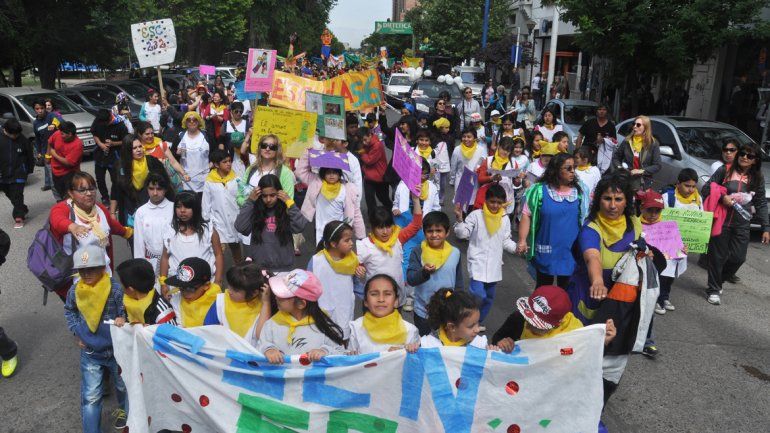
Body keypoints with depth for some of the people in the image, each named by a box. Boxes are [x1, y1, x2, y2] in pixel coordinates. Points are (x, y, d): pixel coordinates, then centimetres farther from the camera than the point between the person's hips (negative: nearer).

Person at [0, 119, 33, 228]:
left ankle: (19, 217, -2)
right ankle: (23, 210, 35)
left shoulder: (23, 140, -7)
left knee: (17, 195, -6)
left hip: (19, 173, -3)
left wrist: (30, 169, 8)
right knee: (10, 194, 16)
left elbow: (30, 156, 4)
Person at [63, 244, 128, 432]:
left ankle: (123, 409, 53)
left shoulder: (116, 290, -22)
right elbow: (69, 311, 12)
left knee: (123, 385, 22)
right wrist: (76, 331, 2)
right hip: (89, 353, 2)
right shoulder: (74, 291, -9)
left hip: (116, 350, -1)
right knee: (90, 396, 3)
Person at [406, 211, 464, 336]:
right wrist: (424, 272, -39)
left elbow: (459, 283, 4)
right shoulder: (417, 252, -13)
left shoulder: (455, 253, -6)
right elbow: (410, 279, -20)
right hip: (423, 312, -1)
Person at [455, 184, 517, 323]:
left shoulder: (505, 219, 6)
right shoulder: (476, 215, -8)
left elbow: (506, 241, 11)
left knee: (489, 297, 15)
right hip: (478, 262, -5)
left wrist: (516, 248, -6)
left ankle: (477, 322, 33)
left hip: (494, 264, 5)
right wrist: (460, 220, -24)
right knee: (478, 295, -19)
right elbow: (463, 234, -7)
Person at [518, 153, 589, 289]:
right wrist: (522, 240, -15)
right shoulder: (540, 190, -10)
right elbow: (527, 215, -7)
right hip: (546, 251, -2)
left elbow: (585, 218, 8)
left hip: (570, 251, 2)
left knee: (565, 289, 16)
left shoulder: (579, 190, -2)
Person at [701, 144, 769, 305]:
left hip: (742, 224, 3)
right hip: (721, 221, -3)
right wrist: (721, 197, -17)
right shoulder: (725, 170, -3)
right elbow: (706, 189, -1)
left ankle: (718, 281, 29)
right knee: (718, 256, 3)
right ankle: (714, 289, 17)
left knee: (738, 258, 3)